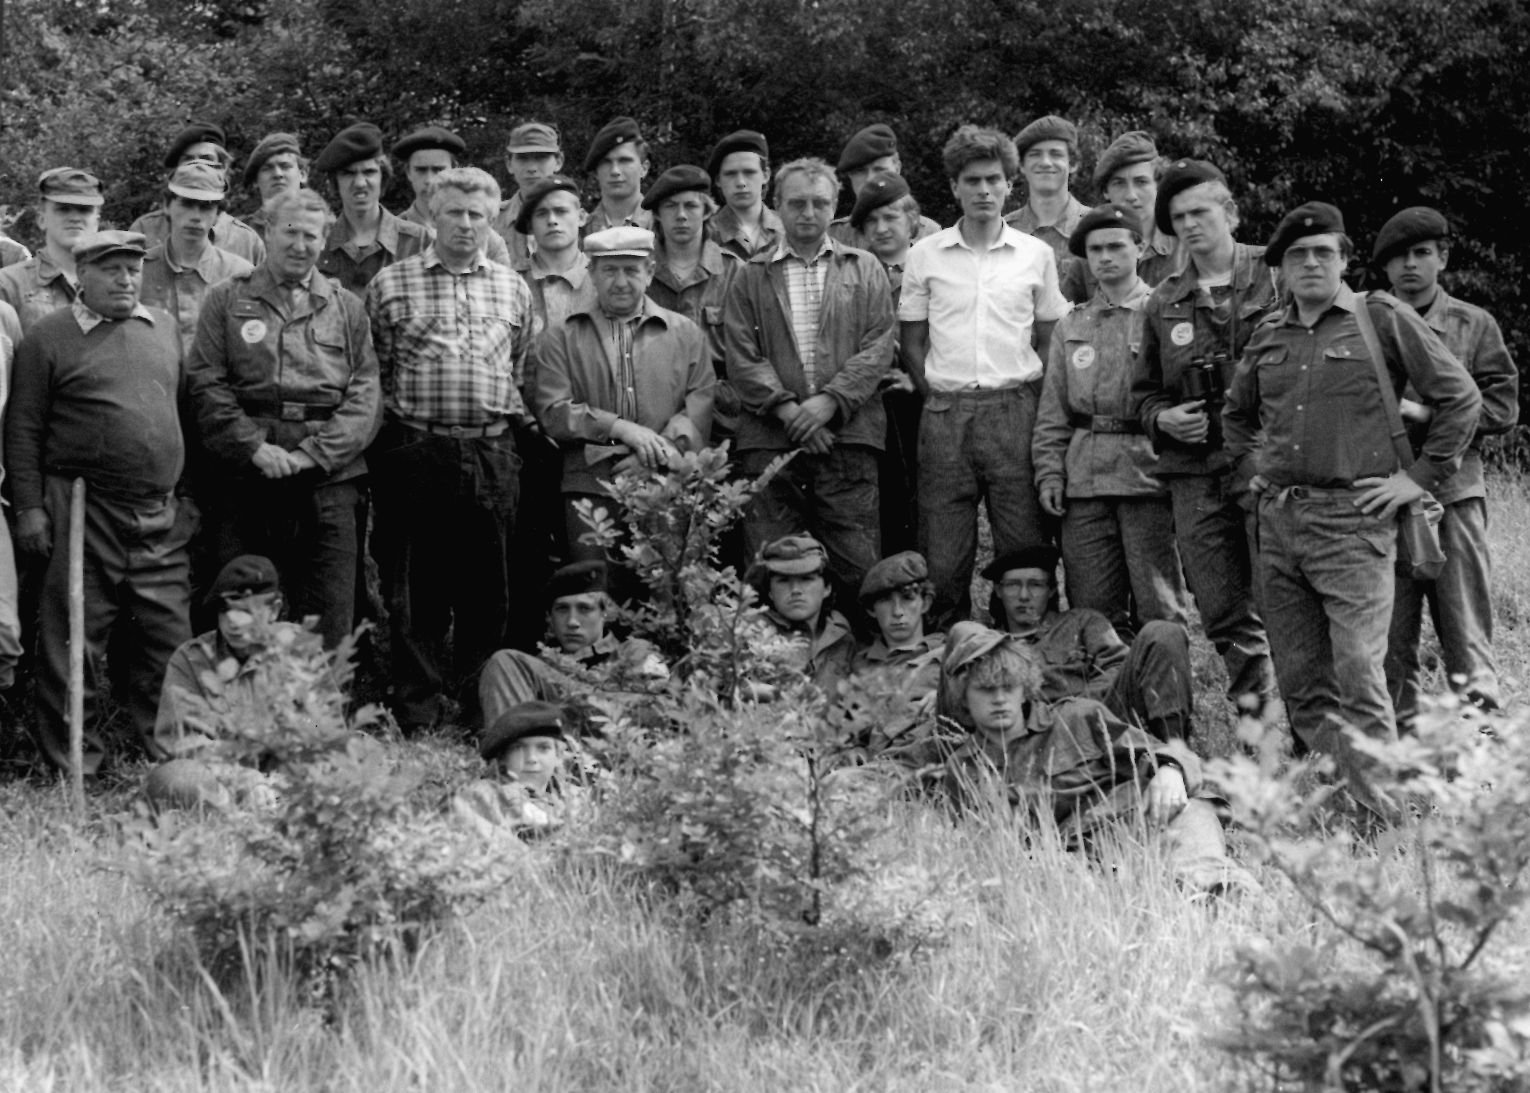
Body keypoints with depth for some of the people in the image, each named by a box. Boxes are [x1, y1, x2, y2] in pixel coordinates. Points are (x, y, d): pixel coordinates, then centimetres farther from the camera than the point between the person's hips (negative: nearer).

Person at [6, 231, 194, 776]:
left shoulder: (165, 328, 13)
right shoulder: (48, 337, -1)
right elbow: (22, 429, -1)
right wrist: (29, 506, -7)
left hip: (161, 517, 4)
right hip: (82, 513, -4)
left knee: (168, 637, 7)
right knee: (75, 639, -1)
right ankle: (75, 762, 8)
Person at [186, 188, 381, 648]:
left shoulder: (346, 308, 14)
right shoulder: (228, 300, 10)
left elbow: (365, 394, 6)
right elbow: (206, 385, 1)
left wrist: (315, 452, -8)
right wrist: (255, 447, -10)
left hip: (328, 477, 1)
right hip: (245, 477, -1)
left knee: (329, 617, -1)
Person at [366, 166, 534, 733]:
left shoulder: (513, 289, 13)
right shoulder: (391, 285, 4)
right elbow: (370, 373, 5)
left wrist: (506, 420, 9)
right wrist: (393, 425, -1)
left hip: (492, 455, 3)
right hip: (415, 452, -2)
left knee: (488, 591, 6)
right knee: (416, 594, 1)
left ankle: (482, 714, 15)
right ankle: (417, 717, 8)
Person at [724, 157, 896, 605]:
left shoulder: (865, 270, 14)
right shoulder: (751, 277, 14)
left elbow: (878, 348, 3)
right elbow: (741, 357, 4)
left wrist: (829, 401, -10)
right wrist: (787, 409, -10)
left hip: (848, 434, 0)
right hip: (770, 440, 0)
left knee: (858, 566, -4)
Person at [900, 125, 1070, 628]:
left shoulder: (1036, 255, 8)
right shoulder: (925, 255, 7)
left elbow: (1049, 339, 12)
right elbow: (912, 343, 11)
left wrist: (1028, 403, 2)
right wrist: (941, 399, 1)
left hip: (1016, 411, 0)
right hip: (945, 414, 0)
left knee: (1025, 548, -1)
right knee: (942, 557, 0)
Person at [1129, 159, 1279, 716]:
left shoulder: (1276, 280, 3)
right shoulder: (1162, 305, 15)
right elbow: (1143, 392, 22)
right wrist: (1163, 419, 1)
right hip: (1196, 477, 4)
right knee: (1222, 614, 4)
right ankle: (1257, 712, 15)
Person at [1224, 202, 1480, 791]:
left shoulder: (1383, 318, 0)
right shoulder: (1268, 336, 14)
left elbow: (1460, 396, 1)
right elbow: (1236, 414, 32)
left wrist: (1419, 476, -2)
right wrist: (1251, 470, 18)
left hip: (1353, 517, -5)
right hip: (1276, 521, 6)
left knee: (1358, 674, -14)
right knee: (1299, 681, 6)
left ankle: (1381, 805, -11)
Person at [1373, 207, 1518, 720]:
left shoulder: (1474, 326, 8)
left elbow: (1502, 407, 2)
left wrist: (1423, 412, -8)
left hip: (1452, 491, -1)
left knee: (1467, 635, -4)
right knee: (1387, 642, 4)